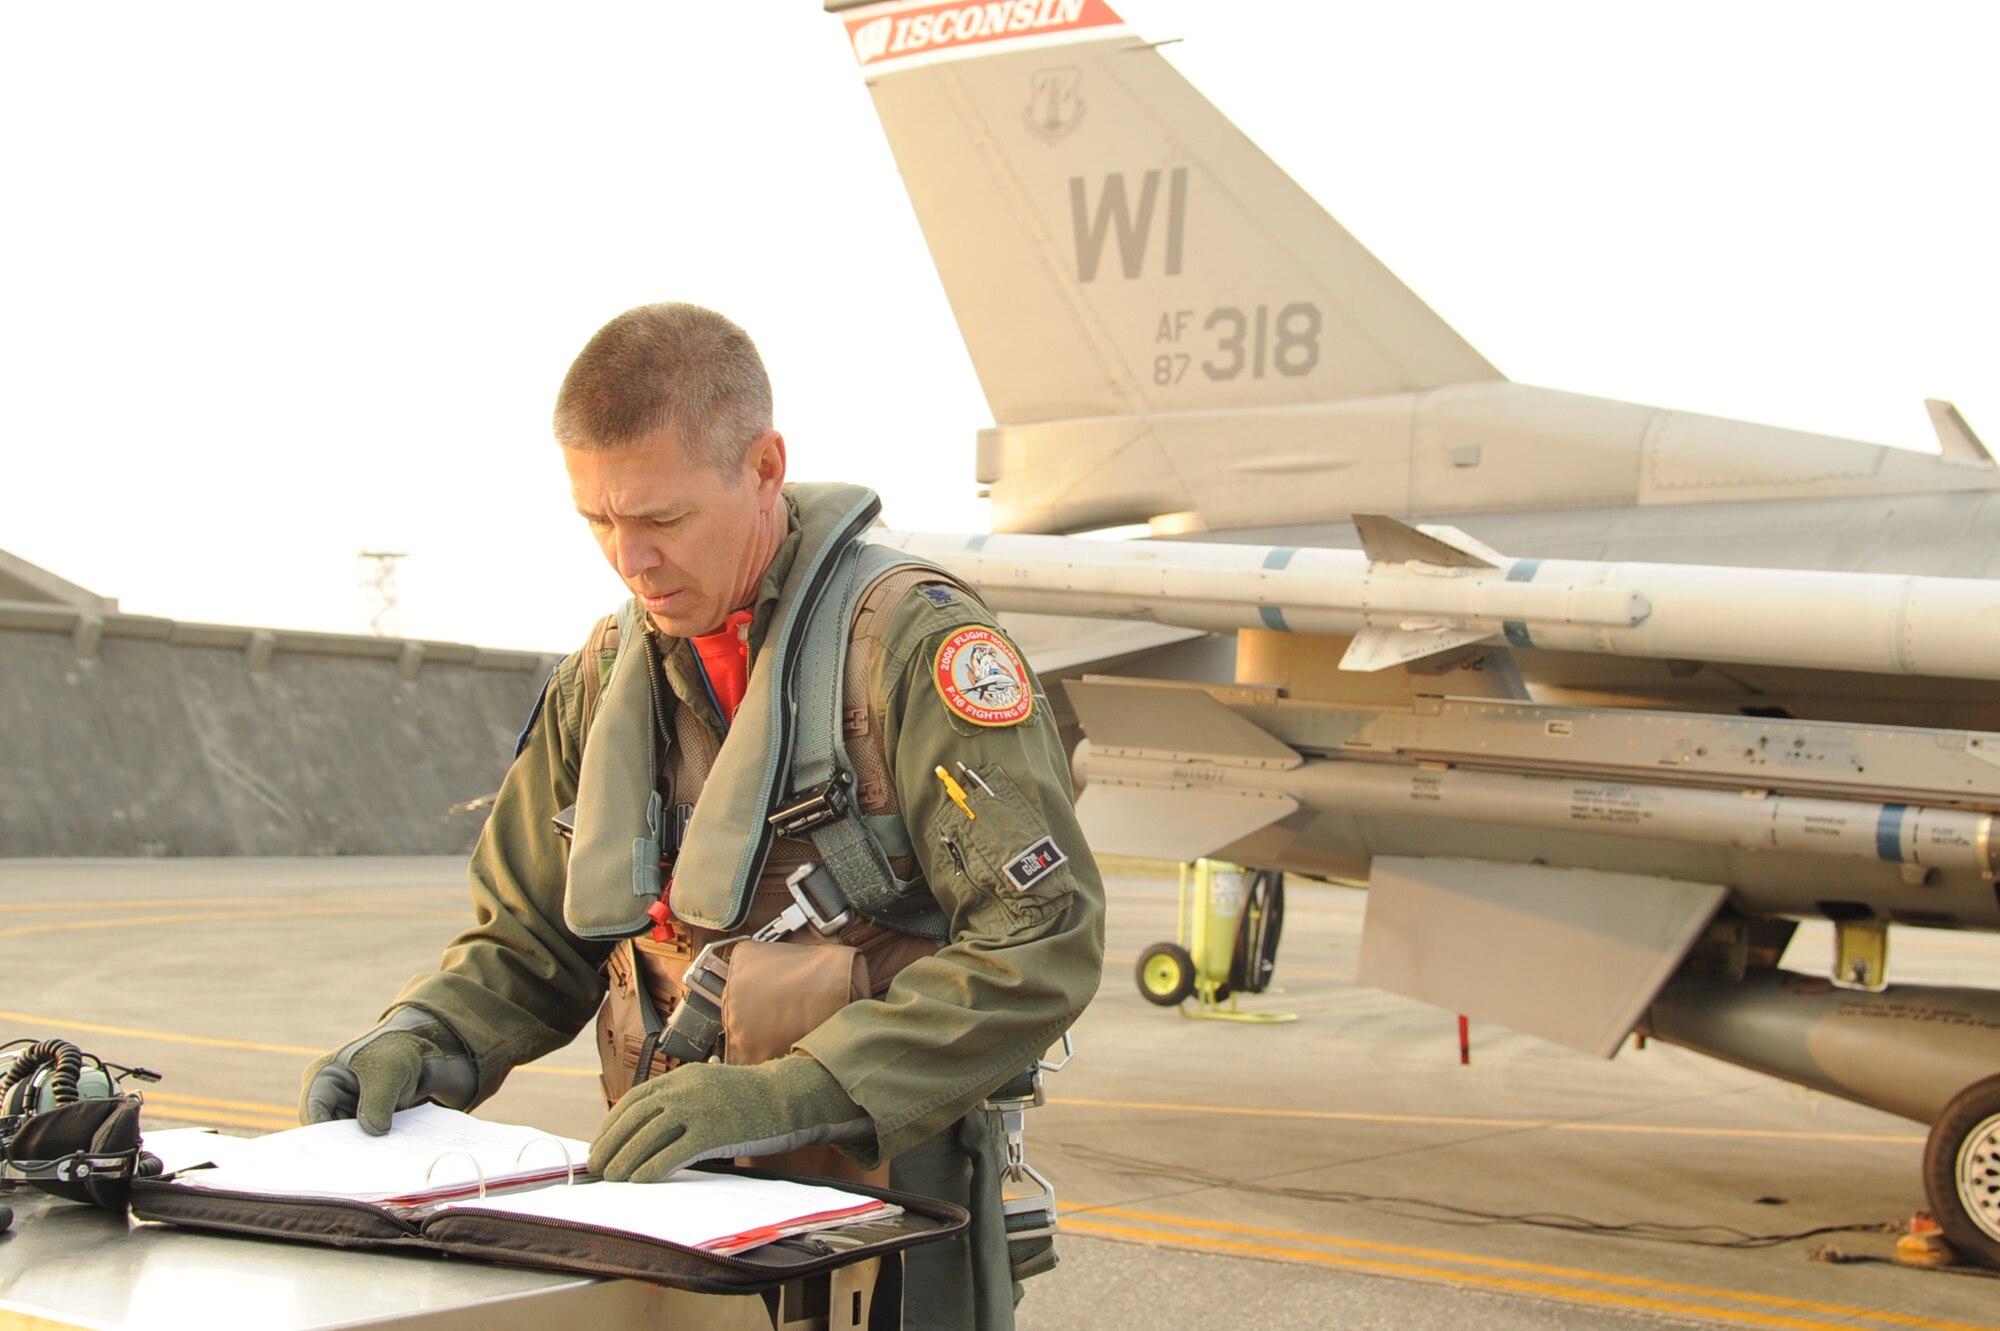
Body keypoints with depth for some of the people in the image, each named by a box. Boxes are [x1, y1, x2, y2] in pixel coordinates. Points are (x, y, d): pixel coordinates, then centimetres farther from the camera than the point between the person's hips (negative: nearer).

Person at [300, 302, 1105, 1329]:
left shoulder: (910, 641, -9)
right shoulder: (604, 677, 12)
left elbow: (1044, 945, -16)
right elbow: (529, 944, 19)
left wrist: (788, 1094, -22)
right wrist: (420, 1041, -2)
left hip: (880, 1205, -6)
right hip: (666, 1205, 6)